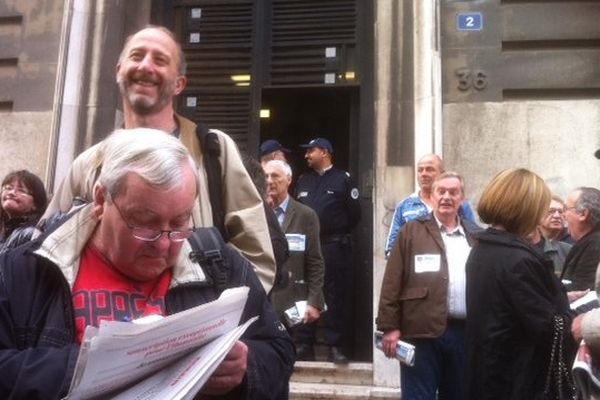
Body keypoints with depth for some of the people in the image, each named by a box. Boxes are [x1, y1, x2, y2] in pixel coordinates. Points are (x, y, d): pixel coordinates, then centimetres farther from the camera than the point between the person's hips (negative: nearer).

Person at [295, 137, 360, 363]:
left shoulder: (343, 179, 1)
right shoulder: (303, 180, 15)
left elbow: (354, 213, 0)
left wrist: (339, 234, 4)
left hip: (334, 246, -4)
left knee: (336, 295, -2)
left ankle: (335, 346, 4)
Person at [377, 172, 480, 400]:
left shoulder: (475, 236, 11)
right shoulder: (412, 231, 2)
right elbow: (392, 282, -2)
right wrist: (390, 326, -8)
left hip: (465, 331, 4)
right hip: (423, 331, -3)